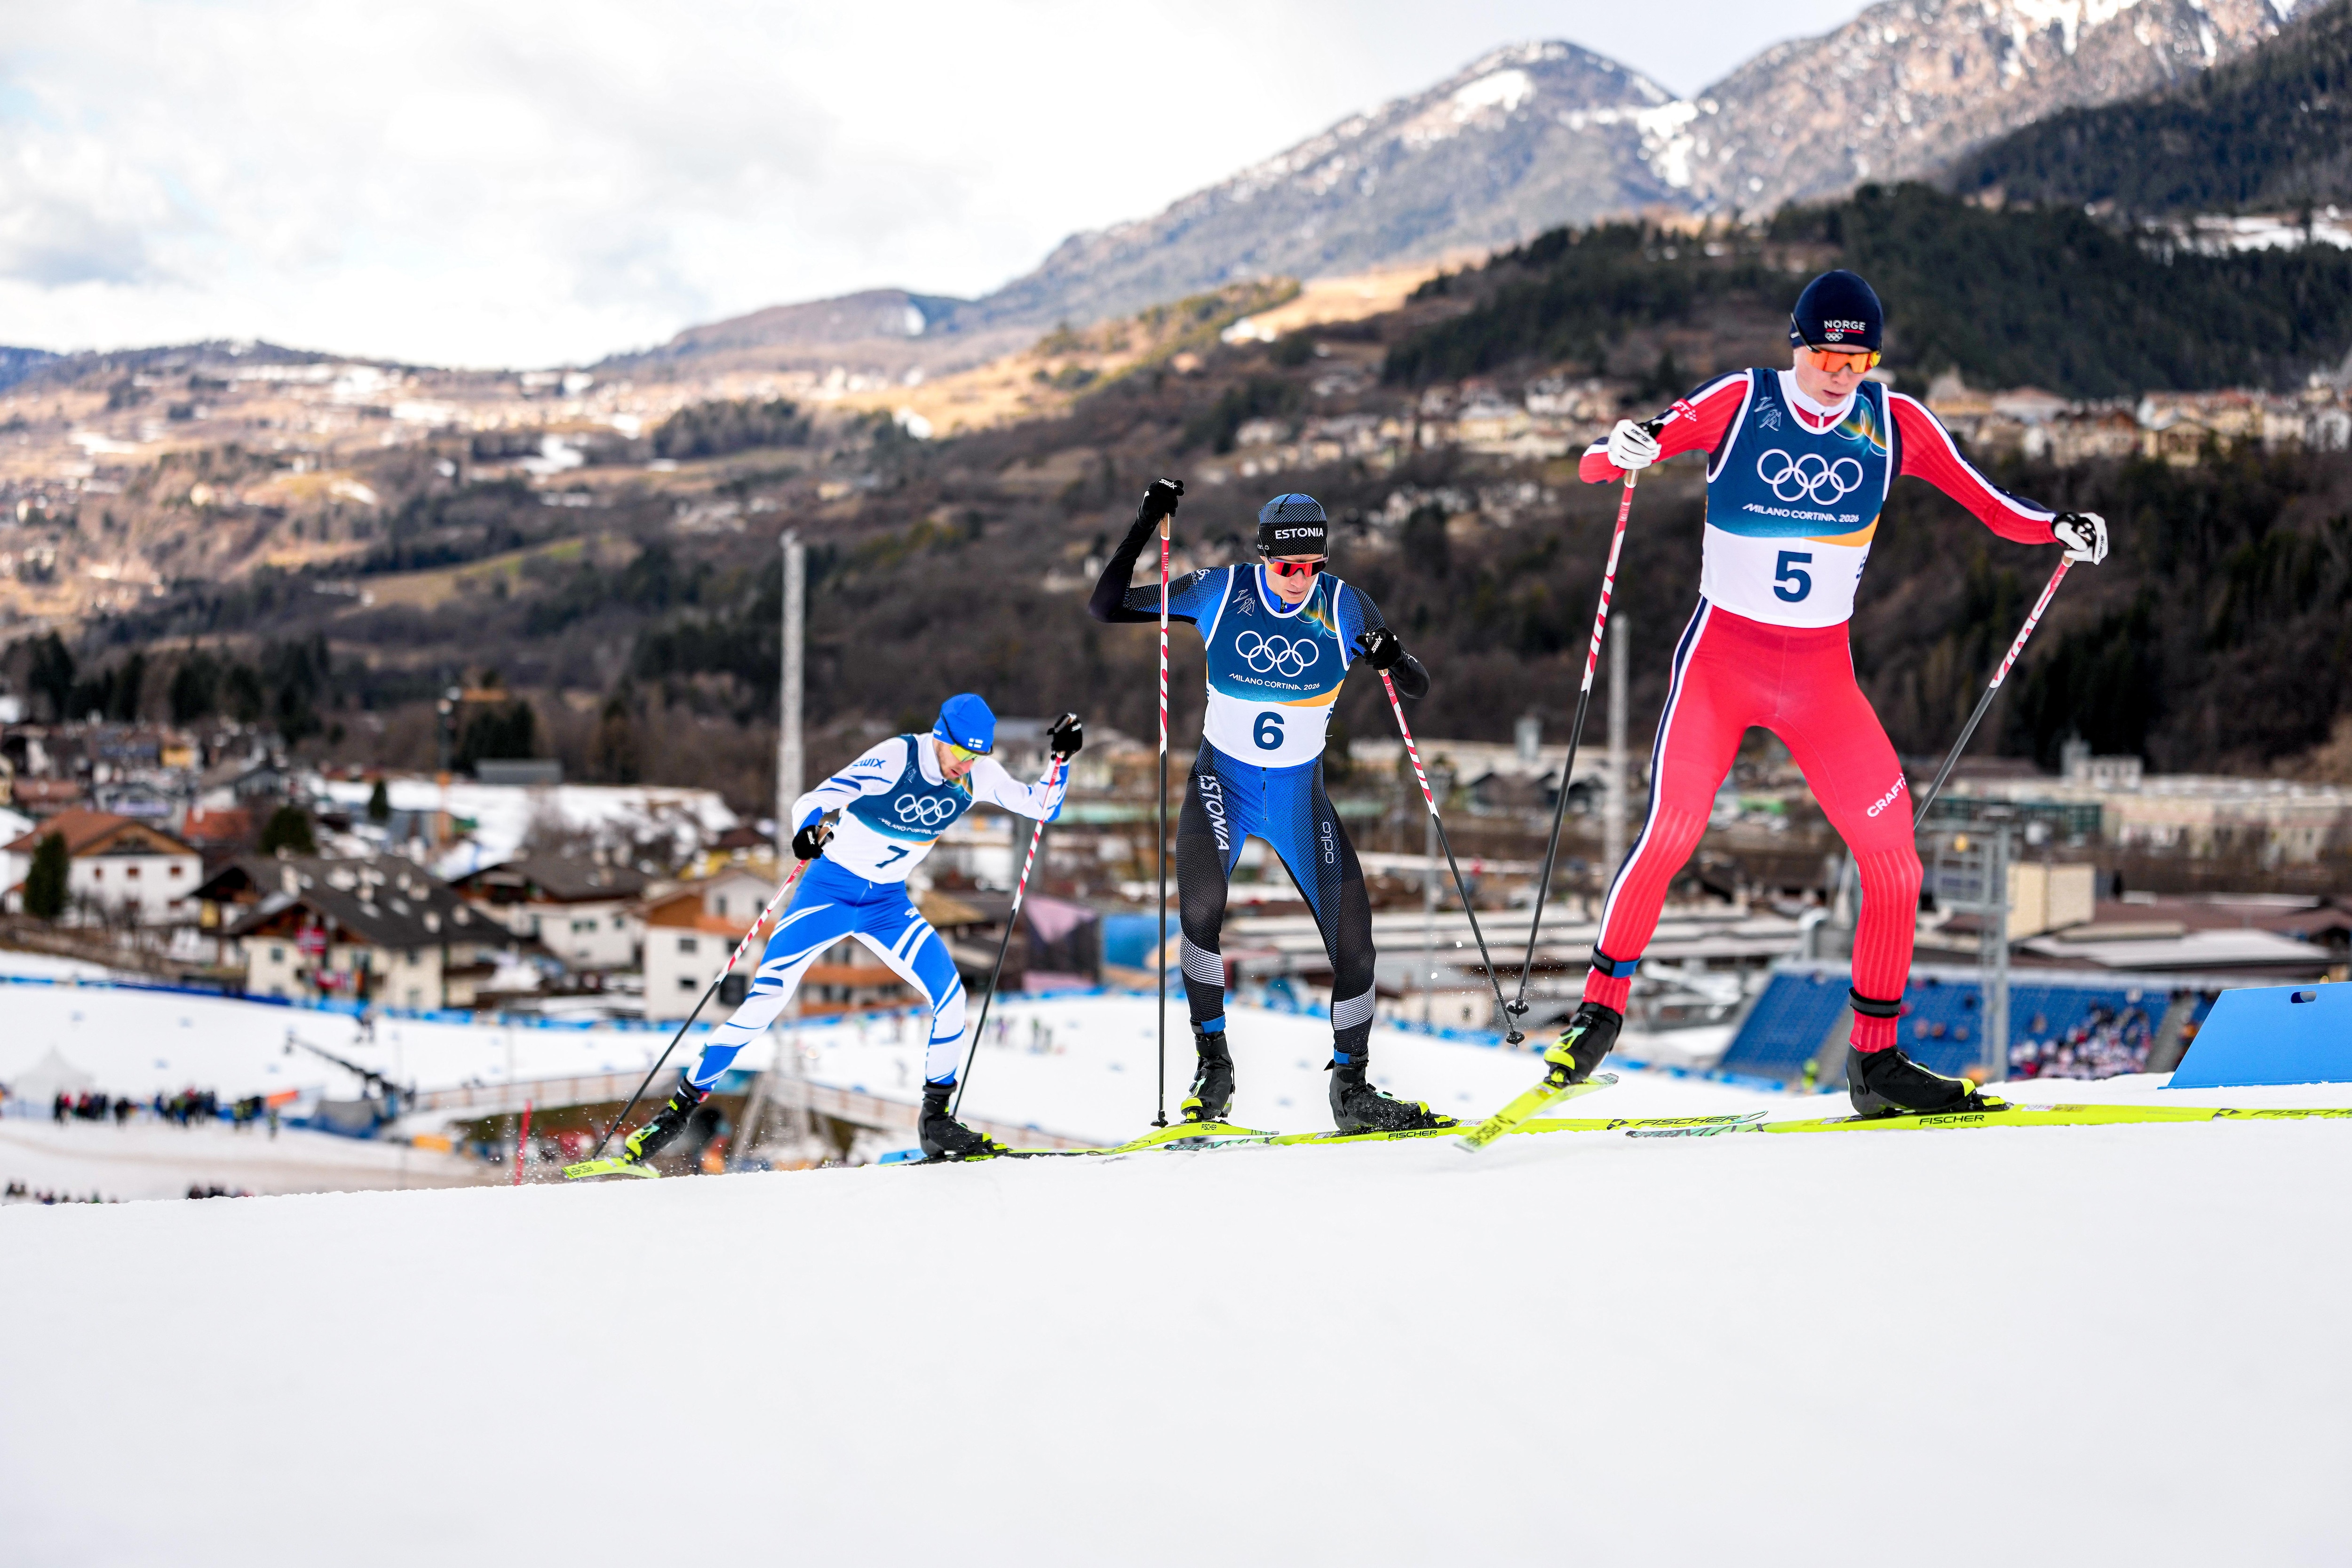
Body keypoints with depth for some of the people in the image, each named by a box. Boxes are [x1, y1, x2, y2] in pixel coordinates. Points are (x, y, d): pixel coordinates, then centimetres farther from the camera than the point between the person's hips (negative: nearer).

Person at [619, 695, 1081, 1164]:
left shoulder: (978, 776, -7)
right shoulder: (896, 757, -22)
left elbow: (1043, 808, 3)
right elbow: (810, 803, -24)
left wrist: (1061, 758, -14)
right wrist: (808, 830, -47)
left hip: (889, 903, 5)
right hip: (831, 888, -4)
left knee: (950, 996, -12)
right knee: (768, 995, -16)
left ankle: (936, 1119, 4)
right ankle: (684, 1102, -7)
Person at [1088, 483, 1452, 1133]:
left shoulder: (1344, 606, -10)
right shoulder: (1219, 593, -11)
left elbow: (1419, 688, -8)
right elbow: (1104, 607, -9)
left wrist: (1392, 658, -31)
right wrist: (1145, 527, -19)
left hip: (1300, 792, 2)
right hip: (1223, 781, -2)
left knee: (1352, 933, -5)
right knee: (1201, 904, -28)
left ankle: (1352, 1089, 13)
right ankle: (1213, 1062, -12)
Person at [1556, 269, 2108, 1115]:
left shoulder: (1895, 422, 0)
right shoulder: (1740, 402, -8)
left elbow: (1987, 502, 5)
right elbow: (1598, 465, -11)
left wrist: (2058, 527, -13)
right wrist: (1623, 450, -33)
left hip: (1823, 673, 3)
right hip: (1721, 656, -3)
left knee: (1893, 858, -4)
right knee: (1672, 830, -19)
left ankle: (1875, 1059, 9)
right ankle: (1602, 1006, 1)